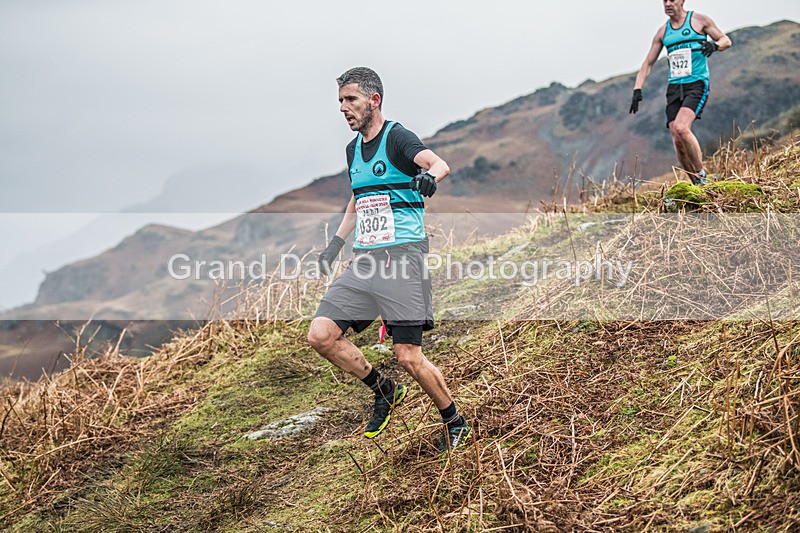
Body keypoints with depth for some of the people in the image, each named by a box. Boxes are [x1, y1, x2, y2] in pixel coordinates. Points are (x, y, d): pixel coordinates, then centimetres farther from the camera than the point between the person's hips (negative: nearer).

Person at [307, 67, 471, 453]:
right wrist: (335, 244, 25)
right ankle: (384, 392, 15)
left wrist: (429, 177, -50)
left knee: (408, 357, -10)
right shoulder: (354, 149, 17)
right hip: (364, 261, 7)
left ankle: (455, 424, 13)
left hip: (402, 257, -7)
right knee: (320, 335, -5)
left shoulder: (397, 137, -7)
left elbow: (439, 164, -27)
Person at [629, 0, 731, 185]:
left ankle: (702, 174, -11)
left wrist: (714, 45, -16)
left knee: (681, 128, -27)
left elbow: (726, 40, 7)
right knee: (678, 141, -5)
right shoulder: (663, 32, 14)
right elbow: (648, 63, 17)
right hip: (674, 88, 5)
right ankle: (697, 185, 7)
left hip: (697, 85, -5)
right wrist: (637, 90, 5)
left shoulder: (699, 20, 2)